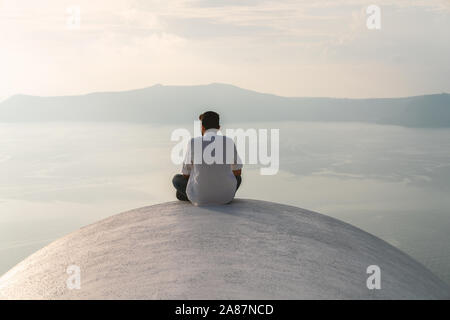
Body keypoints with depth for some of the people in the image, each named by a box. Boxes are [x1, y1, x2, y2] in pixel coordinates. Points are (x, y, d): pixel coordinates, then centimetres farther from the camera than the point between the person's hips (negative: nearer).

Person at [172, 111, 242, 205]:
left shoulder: (193, 142, -5)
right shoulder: (229, 142, -3)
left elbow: (186, 174, 5)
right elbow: (238, 171, 10)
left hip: (200, 198, 0)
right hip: (226, 197, 1)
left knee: (177, 179, 27)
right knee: (238, 177, 35)